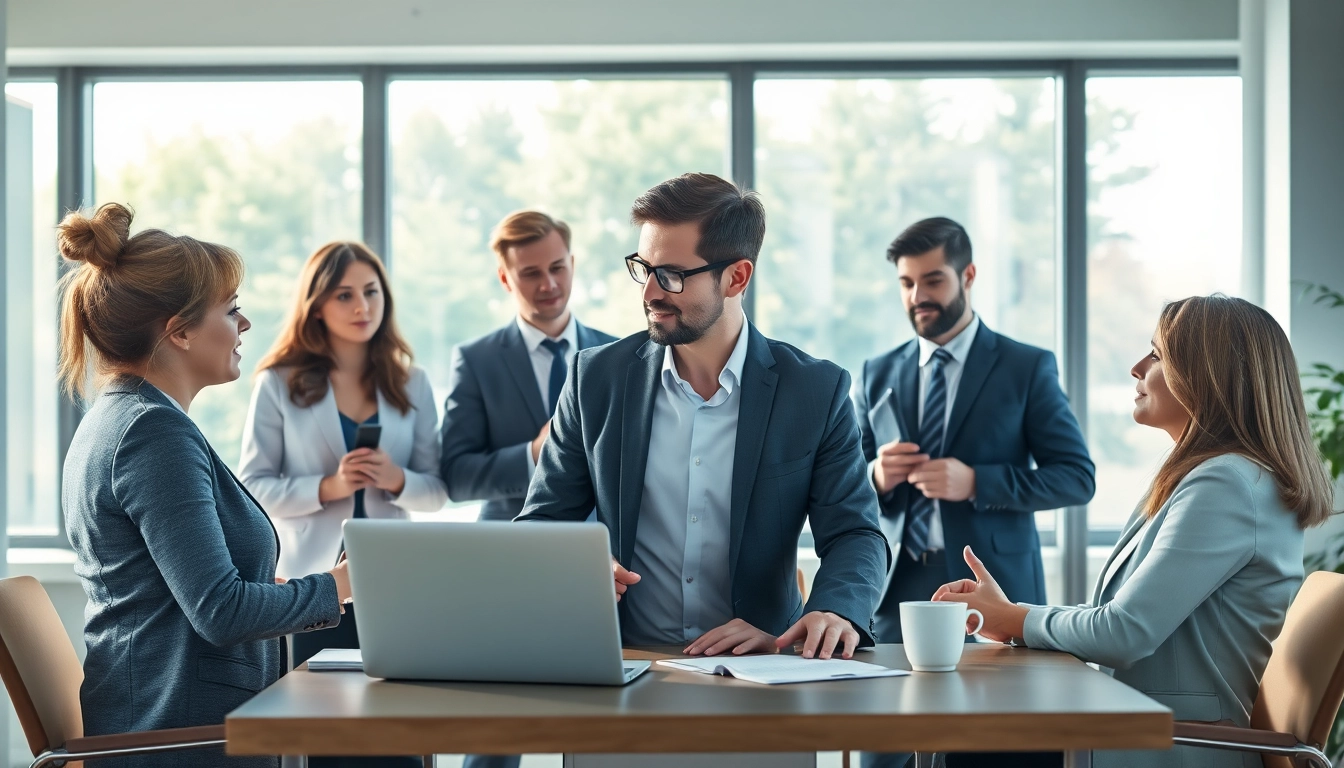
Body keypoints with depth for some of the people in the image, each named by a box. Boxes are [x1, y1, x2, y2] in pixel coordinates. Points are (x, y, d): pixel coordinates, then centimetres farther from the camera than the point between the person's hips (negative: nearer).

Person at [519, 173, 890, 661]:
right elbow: (541, 524, 12)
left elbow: (854, 534, 0)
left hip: (756, 675, -1)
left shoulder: (817, 392, 3)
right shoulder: (597, 378, 7)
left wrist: (836, 614, -23)